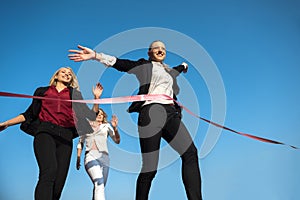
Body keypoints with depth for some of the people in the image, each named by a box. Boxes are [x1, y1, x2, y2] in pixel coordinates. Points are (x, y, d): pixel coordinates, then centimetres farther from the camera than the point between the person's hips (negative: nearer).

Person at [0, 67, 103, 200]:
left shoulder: (75, 95, 24)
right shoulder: (42, 91, 23)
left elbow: (90, 116, 19)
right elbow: (29, 114, 21)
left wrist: (97, 98, 9)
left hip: (65, 136, 2)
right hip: (45, 132, -2)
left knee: (59, 182, -9)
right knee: (49, 171, -29)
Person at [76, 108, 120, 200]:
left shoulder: (106, 126, 18)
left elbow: (117, 141, 9)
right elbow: (80, 142, 27)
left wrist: (115, 128, -7)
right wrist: (78, 158, 17)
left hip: (104, 157, 2)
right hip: (90, 156, -2)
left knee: (100, 187, -1)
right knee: (99, 184, -25)